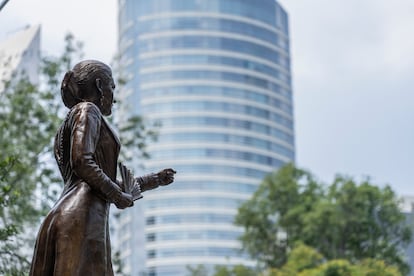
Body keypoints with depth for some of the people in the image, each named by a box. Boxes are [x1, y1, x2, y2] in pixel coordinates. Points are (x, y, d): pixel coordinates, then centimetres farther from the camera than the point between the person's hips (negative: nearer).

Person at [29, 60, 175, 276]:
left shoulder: (69, 123, 30)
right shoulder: (87, 111, 3)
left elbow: (105, 184, 32)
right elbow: (82, 163, -14)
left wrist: (154, 180, 39)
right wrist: (118, 196, -4)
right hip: (81, 218, -9)